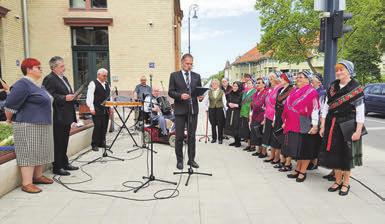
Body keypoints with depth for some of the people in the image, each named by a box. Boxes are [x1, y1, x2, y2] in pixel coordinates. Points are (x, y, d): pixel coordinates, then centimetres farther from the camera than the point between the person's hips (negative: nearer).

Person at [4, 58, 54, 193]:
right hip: (29, 126, -9)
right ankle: (27, 184, 0)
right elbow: (10, 105, -16)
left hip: (42, 125, 9)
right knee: (29, 153, -5)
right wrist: (10, 120, -3)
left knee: (39, 152, 14)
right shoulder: (23, 84, -15)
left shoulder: (38, 85, 13)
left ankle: (38, 176, 26)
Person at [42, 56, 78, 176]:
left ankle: (65, 163, 27)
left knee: (64, 141, 16)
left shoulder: (64, 78, 18)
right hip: (58, 117, -9)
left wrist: (73, 96, 8)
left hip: (67, 116, 9)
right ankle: (57, 167, 8)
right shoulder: (49, 79, -11)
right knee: (58, 142, -1)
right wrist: (65, 98, -23)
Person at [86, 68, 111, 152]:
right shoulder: (93, 84, -4)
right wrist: (91, 108, -15)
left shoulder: (107, 84, 16)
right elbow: (89, 96, -9)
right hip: (97, 110, -6)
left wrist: (111, 107, 10)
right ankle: (94, 145, 5)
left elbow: (110, 96, 19)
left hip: (106, 110, 6)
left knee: (104, 127, 8)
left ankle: (102, 143, 20)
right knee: (97, 127, -5)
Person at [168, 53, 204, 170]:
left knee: (192, 136, 7)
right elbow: (170, 92, -1)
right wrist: (180, 95, -18)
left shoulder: (197, 76, 11)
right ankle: (179, 160, 16)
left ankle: (191, 159, 18)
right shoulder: (174, 75, 4)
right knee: (179, 136, 4)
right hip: (180, 110, -2)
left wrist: (200, 96, -11)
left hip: (193, 109, 2)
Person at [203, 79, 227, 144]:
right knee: (213, 124, 6)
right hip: (211, 110, 2)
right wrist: (207, 108, 6)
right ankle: (214, 138, 17)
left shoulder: (222, 92, 1)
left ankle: (220, 138, 10)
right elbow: (204, 101, 12)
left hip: (219, 109, -2)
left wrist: (226, 109, -1)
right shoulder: (209, 92, 7)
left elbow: (224, 102, 3)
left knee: (220, 124, -1)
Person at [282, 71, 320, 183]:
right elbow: (288, 108, 17)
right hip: (293, 125, 7)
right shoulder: (294, 91, 13)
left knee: (305, 148, 3)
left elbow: (315, 110, -13)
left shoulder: (311, 92, -8)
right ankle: (298, 169, 25)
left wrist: (315, 125, -18)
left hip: (304, 126, -7)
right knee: (296, 148, 13)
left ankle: (302, 172, 14)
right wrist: (285, 122, 16)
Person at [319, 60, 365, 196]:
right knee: (334, 153, 8)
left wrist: (358, 131, -13)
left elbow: (360, 112, -8)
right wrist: (322, 126, 3)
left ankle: (346, 182, 22)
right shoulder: (332, 87, 5)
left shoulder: (356, 89, -6)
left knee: (346, 154, 5)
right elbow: (325, 107, 6)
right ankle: (338, 180, 25)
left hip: (348, 126, -4)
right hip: (332, 125, 4)